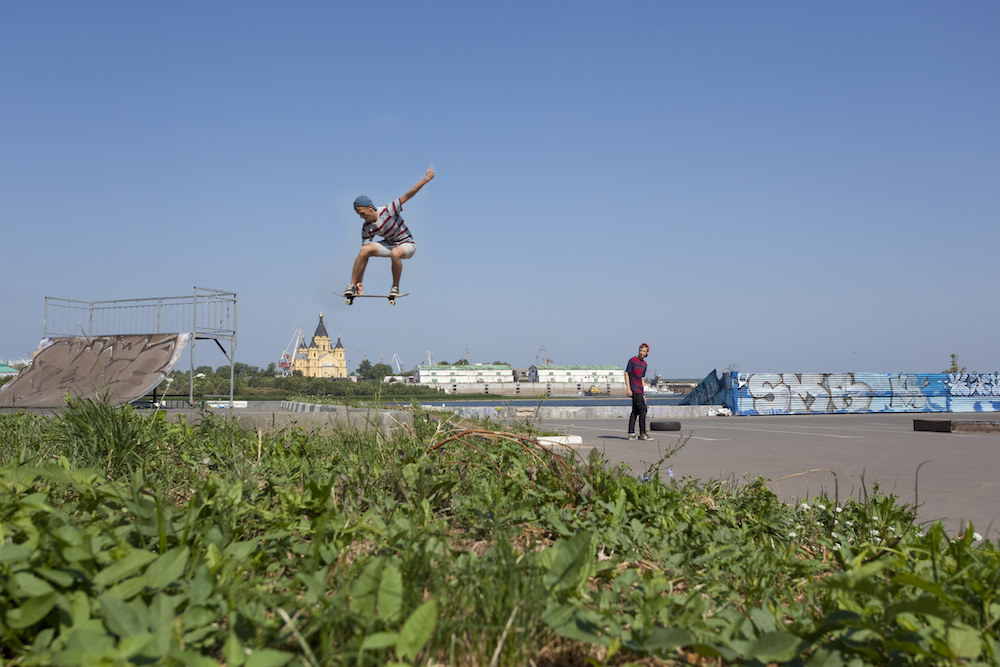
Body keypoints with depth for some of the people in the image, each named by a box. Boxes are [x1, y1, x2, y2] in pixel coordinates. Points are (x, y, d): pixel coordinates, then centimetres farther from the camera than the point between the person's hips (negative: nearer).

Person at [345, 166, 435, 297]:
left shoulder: (388, 211, -24)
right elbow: (364, 254, -10)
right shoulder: (366, 229, -10)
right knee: (365, 250, -22)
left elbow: (407, 196, -22)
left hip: (406, 244, -4)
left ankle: (395, 287, -18)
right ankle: (353, 285, -14)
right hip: (389, 244, 4)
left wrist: (426, 179, -27)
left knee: (395, 253, -39)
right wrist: (359, 281, -16)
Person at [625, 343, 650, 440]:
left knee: (635, 411, 9)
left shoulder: (644, 364, 17)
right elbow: (626, 374, -6)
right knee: (642, 409, -12)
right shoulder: (632, 360, -4)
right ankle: (642, 434, -10)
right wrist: (628, 388, -15)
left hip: (639, 390, 8)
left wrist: (643, 394, 19)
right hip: (634, 389, -8)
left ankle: (631, 434, 13)